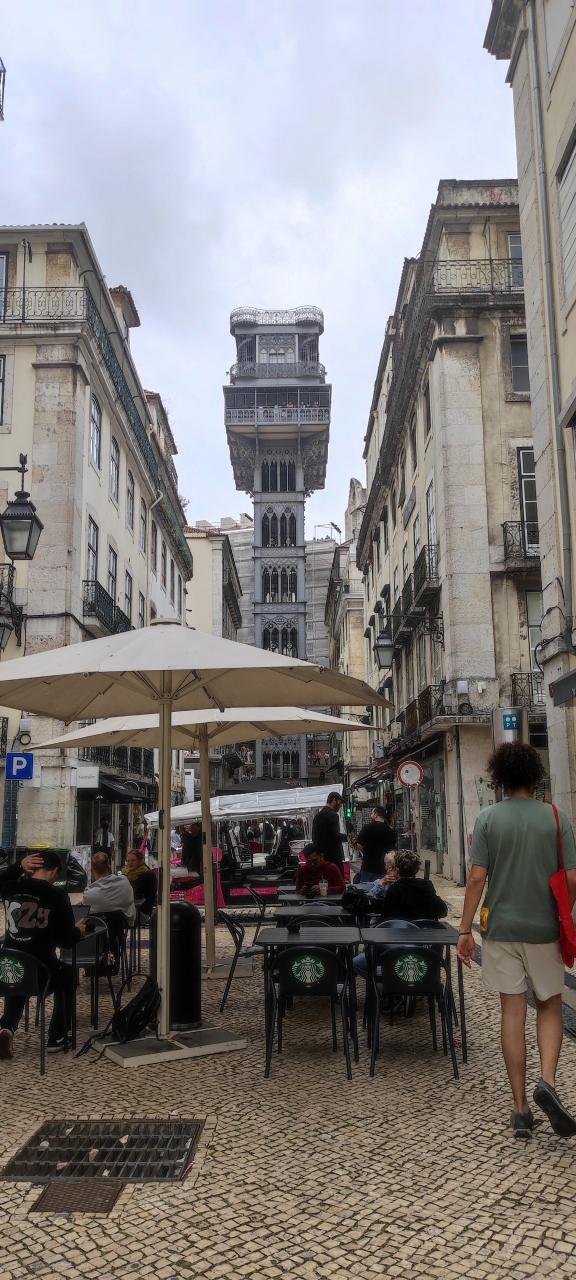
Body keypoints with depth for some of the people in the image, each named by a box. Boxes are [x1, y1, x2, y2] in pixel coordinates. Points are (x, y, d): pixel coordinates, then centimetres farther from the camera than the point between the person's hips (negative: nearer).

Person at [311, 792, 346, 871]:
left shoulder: (317, 815, 13)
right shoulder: (332, 815, -12)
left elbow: (314, 837, 16)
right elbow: (336, 836, -19)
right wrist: (347, 836, -4)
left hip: (321, 856, 8)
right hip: (334, 856, -8)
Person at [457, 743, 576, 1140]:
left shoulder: (488, 818, -5)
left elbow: (477, 878, -9)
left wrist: (465, 929, -2)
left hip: (501, 928, 0)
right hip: (544, 928, 0)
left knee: (512, 1011, 7)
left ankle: (521, 1109, 11)